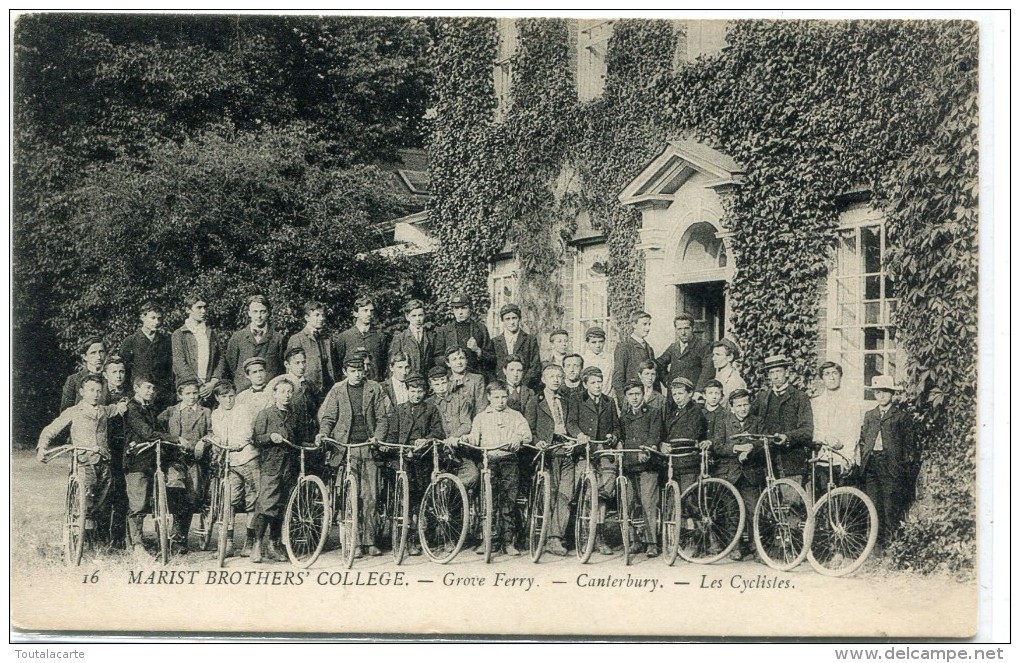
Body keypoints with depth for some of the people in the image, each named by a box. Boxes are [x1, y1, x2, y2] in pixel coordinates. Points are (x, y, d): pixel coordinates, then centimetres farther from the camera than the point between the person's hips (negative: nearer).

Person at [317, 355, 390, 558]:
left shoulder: (374, 389, 9)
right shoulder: (337, 391, 9)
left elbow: (382, 418, 8)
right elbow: (328, 417, 8)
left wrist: (377, 437, -8)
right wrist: (323, 433, -11)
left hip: (369, 447, 1)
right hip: (346, 448, -1)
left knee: (371, 497, -1)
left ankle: (370, 541, 7)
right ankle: (355, 543, -2)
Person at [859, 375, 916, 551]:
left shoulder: (902, 417, 6)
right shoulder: (869, 416, 20)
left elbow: (910, 444, 4)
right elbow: (862, 440, 23)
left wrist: (909, 468, -3)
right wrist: (863, 456, 9)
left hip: (892, 465, -4)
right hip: (871, 465, 4)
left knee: (891, 506, -7)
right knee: (874, 505, 1)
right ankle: (877, 544, 6)